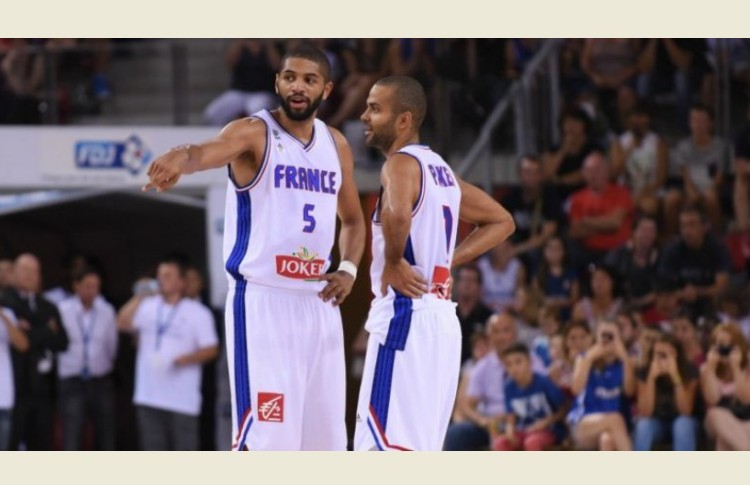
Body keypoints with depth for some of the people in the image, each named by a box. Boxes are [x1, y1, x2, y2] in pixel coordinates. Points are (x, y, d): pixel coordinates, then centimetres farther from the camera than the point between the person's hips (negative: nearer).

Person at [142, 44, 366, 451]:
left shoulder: (336, 146, 11)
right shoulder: (254, 133, -8)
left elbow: (353, 220, 25)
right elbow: (211, 150, -31)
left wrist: (349, 269, 5)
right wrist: (180, 158, -55)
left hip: (319, 304, 6)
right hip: (262, 299, -6)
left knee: (323, 437, 10)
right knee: (263, 437, -14)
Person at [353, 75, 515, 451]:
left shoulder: (401, 164, -10)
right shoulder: (440, 169, 17)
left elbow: (397, 213, -34)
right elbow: (501, 222, 26)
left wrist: (393, 262, -17)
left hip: (405, 317, -9)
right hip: (440, 320, 9)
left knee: (385, 448, -10)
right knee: (414, 451, 13)